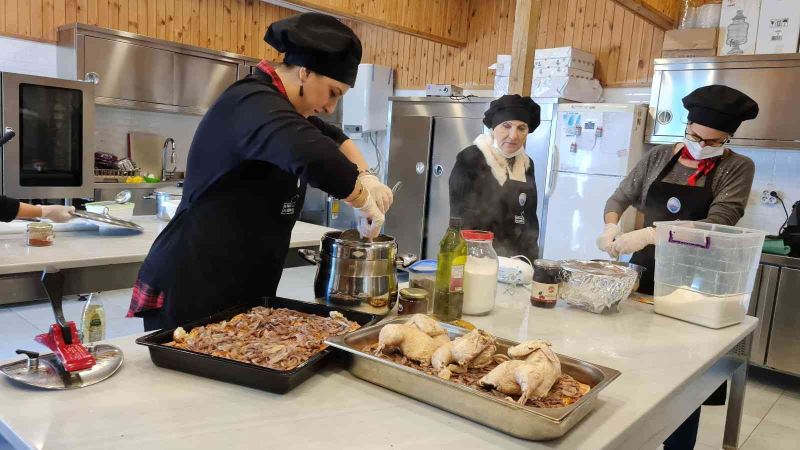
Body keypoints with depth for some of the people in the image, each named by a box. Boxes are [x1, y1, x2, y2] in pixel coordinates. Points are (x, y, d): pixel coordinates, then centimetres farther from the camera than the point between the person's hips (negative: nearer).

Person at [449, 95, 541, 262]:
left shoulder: (526, 164, 7)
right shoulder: (470, 159, -11)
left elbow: (530, 216, 13)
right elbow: (460, 215, -12)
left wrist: (531, 259, 6)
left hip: (515, 259, 6)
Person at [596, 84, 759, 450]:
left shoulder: (738, 168, -6)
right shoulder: (659, 157, 4)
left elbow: (716, 225, -19)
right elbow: (620, 197, 6)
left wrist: (650, 234, -30)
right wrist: (611, 227, -16)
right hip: (644, 273, 3)